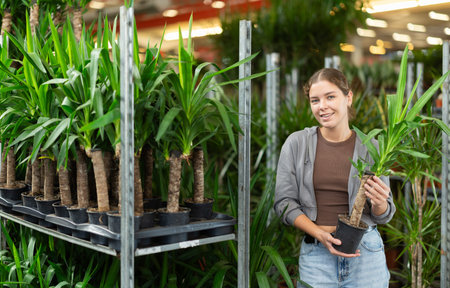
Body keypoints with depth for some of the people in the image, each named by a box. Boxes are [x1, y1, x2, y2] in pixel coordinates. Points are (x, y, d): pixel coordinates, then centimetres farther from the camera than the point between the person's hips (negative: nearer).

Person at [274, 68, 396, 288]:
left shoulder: (370, 148, 0)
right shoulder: (296, 144, -1)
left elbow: (383, 216, 6)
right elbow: (284, 202, -2)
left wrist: (379, 203, -17)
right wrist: (321, 235, -14)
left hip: (365, 251, 1)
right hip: (315, 254, 0)